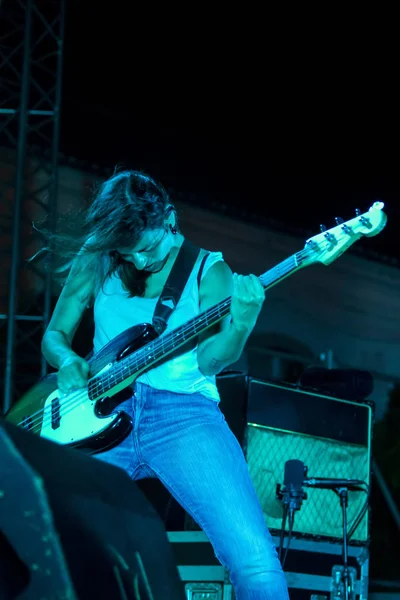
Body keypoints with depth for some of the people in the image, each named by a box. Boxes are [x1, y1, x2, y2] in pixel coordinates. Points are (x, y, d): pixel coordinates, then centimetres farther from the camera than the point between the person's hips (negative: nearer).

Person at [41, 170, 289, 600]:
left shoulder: (208, 270, 7)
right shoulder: (94, 264, 13)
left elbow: (209, 359, -3)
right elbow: (54, 334, 21)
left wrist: (240, 326, -25)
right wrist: (67, 362, -3)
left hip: (183, 414, -2)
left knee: (256, 564, -24)